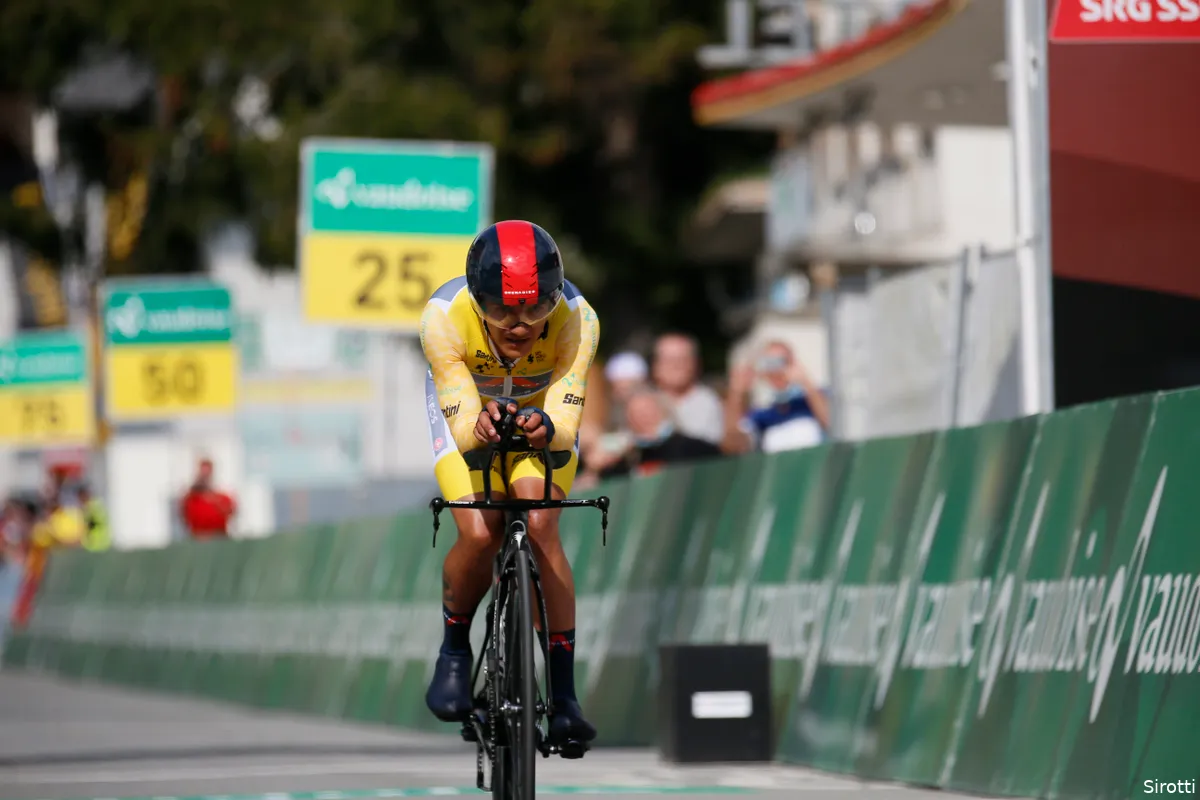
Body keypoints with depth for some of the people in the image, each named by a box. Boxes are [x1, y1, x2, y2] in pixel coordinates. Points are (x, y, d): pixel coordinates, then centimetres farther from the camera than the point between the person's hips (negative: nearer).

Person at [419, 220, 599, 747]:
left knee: (540, 524, -23)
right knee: (479, 536, -21)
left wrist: (546, 427, -60)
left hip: (542, 412, 0)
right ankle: (455, 648, 10)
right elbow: (463, 428, -36)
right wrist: (479, 426, -59)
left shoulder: (576, 321, -34)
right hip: (466, 409, 0)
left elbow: (566, 424, -36)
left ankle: (564, 694, -17)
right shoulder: (444, 318, -36)